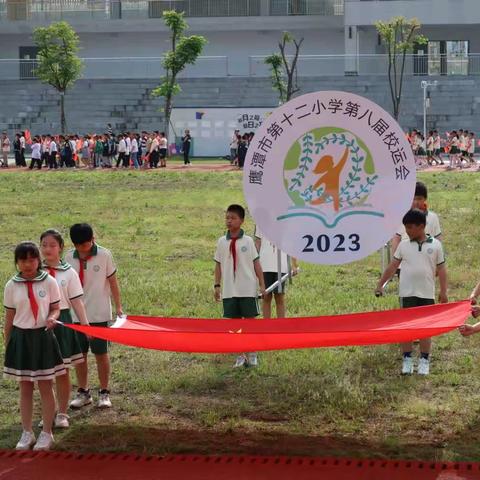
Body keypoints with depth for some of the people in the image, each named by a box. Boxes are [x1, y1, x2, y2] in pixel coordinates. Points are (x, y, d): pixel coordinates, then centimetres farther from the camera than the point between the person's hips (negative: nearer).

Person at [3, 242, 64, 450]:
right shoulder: (12, 286, -2)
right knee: (25, 388, 9)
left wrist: (52, 318, -20)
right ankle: (27, 433, 20)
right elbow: (9, 319, 4)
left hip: (43, 337, -1)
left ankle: (46, 433, 16)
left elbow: (55, 308, 3)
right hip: (21, 338, 1)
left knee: (45, 387, 5)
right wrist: (7, 345, 5)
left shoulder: (49, 282, -5)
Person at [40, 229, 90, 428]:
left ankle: (62, 413, 19)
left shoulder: (69, 273, -2)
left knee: (62, 371, 7)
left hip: (61, 322, -1)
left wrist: (85, 325, -11)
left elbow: (76, 301, -3)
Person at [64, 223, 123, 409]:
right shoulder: (69, 257, 0)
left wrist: (118, 306, -4)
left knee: (101, 353, 4)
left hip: (99, 314, -3)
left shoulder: (104, 255, -8)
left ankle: (104, 393, 15)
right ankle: (83, 392, 21)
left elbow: (112, 281, -2)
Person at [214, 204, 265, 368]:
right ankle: (240, 355, 16)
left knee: (250, 319, 3)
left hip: (247, 289, -2)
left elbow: (256, 263, 2)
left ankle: (252, 354, 14)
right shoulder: (222, 242, 4)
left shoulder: (248, 241, -1)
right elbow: (218, 264, 9)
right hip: (229, 290, 2)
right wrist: (217, 285, 5)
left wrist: (262, 284, 0)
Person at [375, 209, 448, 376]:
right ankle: (407, 360, 11)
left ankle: (424, 361, 14)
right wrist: (380, 284, 4)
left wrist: (443, 291, 0)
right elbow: (392, 266, 6)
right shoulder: (404, 245, 3)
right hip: (407, 293, 1)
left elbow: (441, 269, 3)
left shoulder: (435, 245, 0)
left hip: (427, 293, -1)